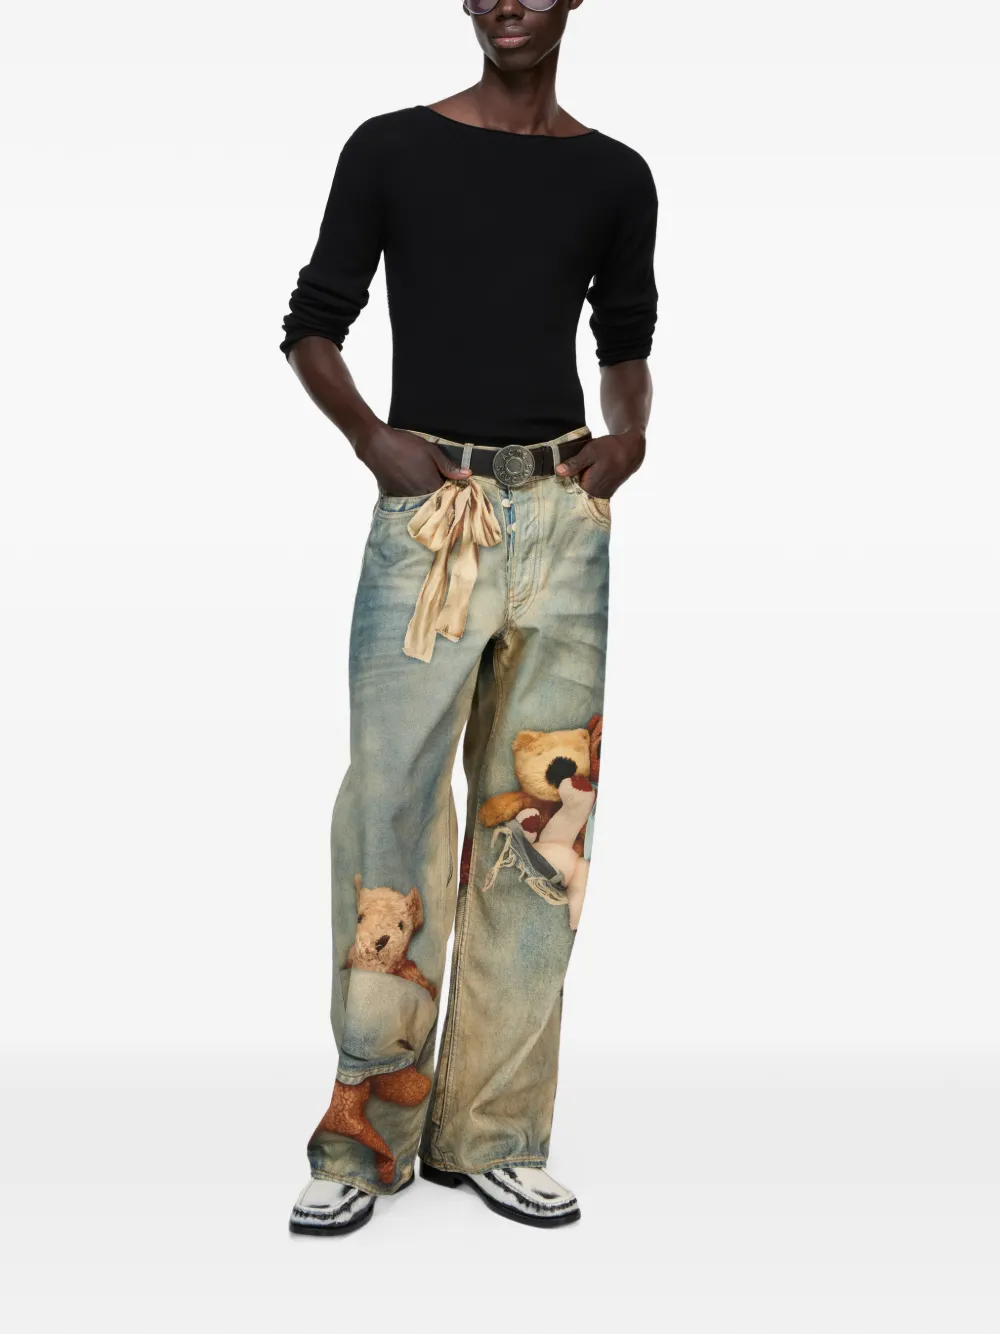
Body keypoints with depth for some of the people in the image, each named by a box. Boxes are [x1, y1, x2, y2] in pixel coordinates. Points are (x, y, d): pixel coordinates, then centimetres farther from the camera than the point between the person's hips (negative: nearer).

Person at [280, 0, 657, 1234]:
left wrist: (630, 434, 1)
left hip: (562, 512, 3)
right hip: (428, 508, -2)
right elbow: (312, 325, 7)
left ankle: (489, 1133, 14)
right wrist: (373, 441, -8)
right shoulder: (392, 150, 5)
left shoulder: (615, 178, 11)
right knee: (391, 801, -7)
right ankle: (367, 1134, 6)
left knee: (541, 812, 3)